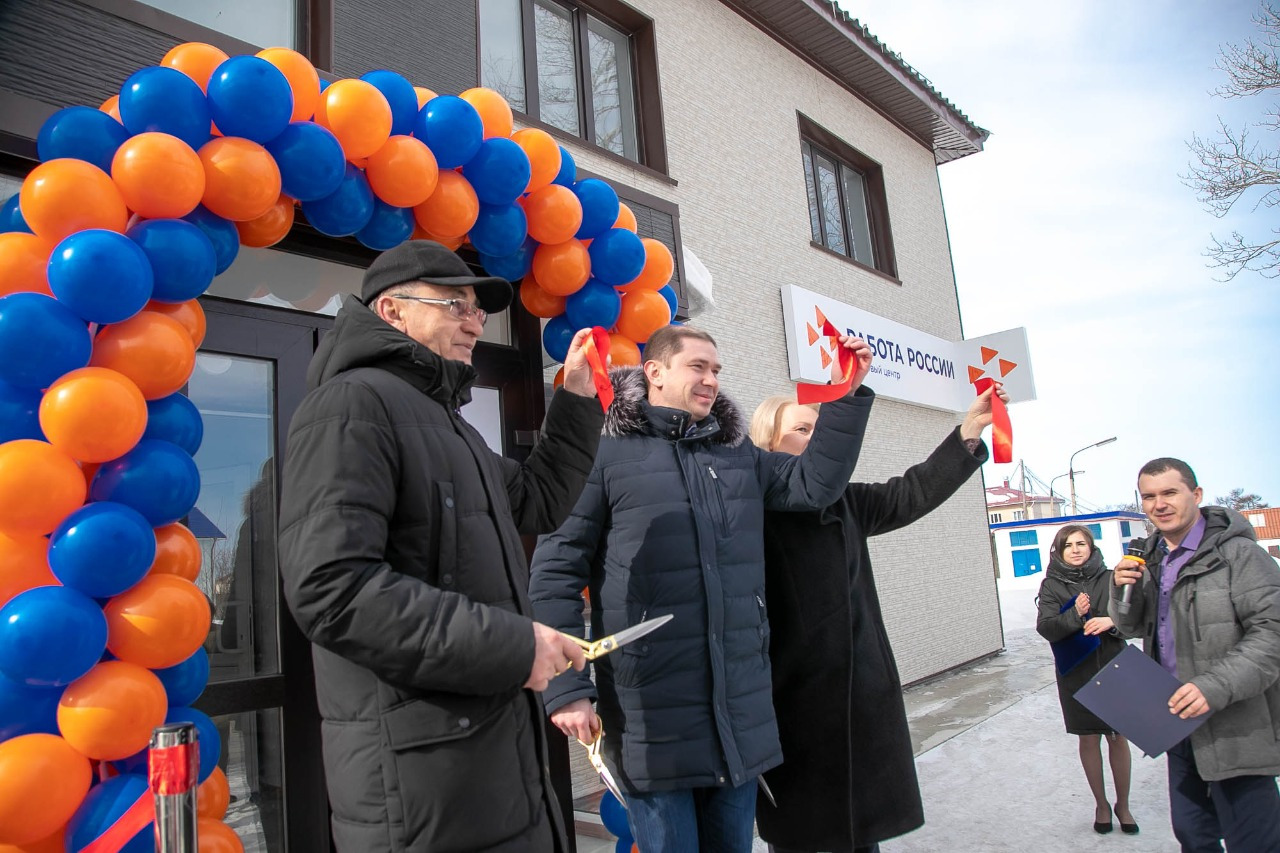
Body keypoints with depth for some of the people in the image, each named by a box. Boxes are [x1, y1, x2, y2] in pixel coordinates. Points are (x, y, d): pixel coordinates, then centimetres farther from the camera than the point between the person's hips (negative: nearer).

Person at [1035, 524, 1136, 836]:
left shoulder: (1108, 578, 0)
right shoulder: (1051, 585, -2)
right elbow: (1045, 627, -10)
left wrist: (1111, 621, -21)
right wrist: (1074, 615, -27)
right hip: (1077, 674, 0)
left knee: (1118, 738, 10)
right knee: (1089, 739, 11)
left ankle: (1123, 804, 29)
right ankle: (1101, 804, 29)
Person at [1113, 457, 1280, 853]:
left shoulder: (1237, 554, -15)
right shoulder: (1151, 560, 9)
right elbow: (1132, 628, 15)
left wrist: (1215, 687, -30)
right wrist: (1125, 592, -7)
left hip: (1235, 728, -7)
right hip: (1179, 721, 7)